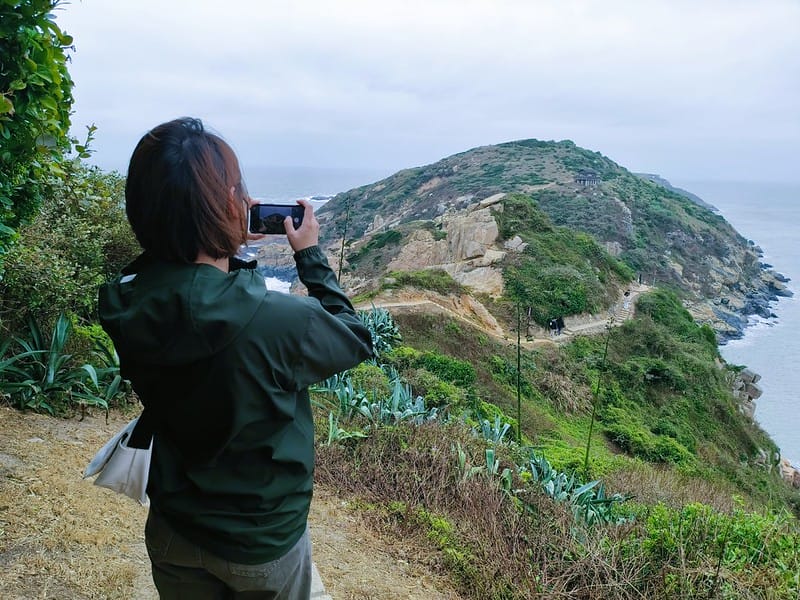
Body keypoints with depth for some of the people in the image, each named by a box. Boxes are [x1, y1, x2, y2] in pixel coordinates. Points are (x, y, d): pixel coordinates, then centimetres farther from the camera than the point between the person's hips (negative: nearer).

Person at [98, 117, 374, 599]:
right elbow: (357, 341, -13)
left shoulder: (127, 307, -19)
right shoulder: (279, 321, -35)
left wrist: (229, 241, -1)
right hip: (264, 546, -4)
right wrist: (311, 256, -5)